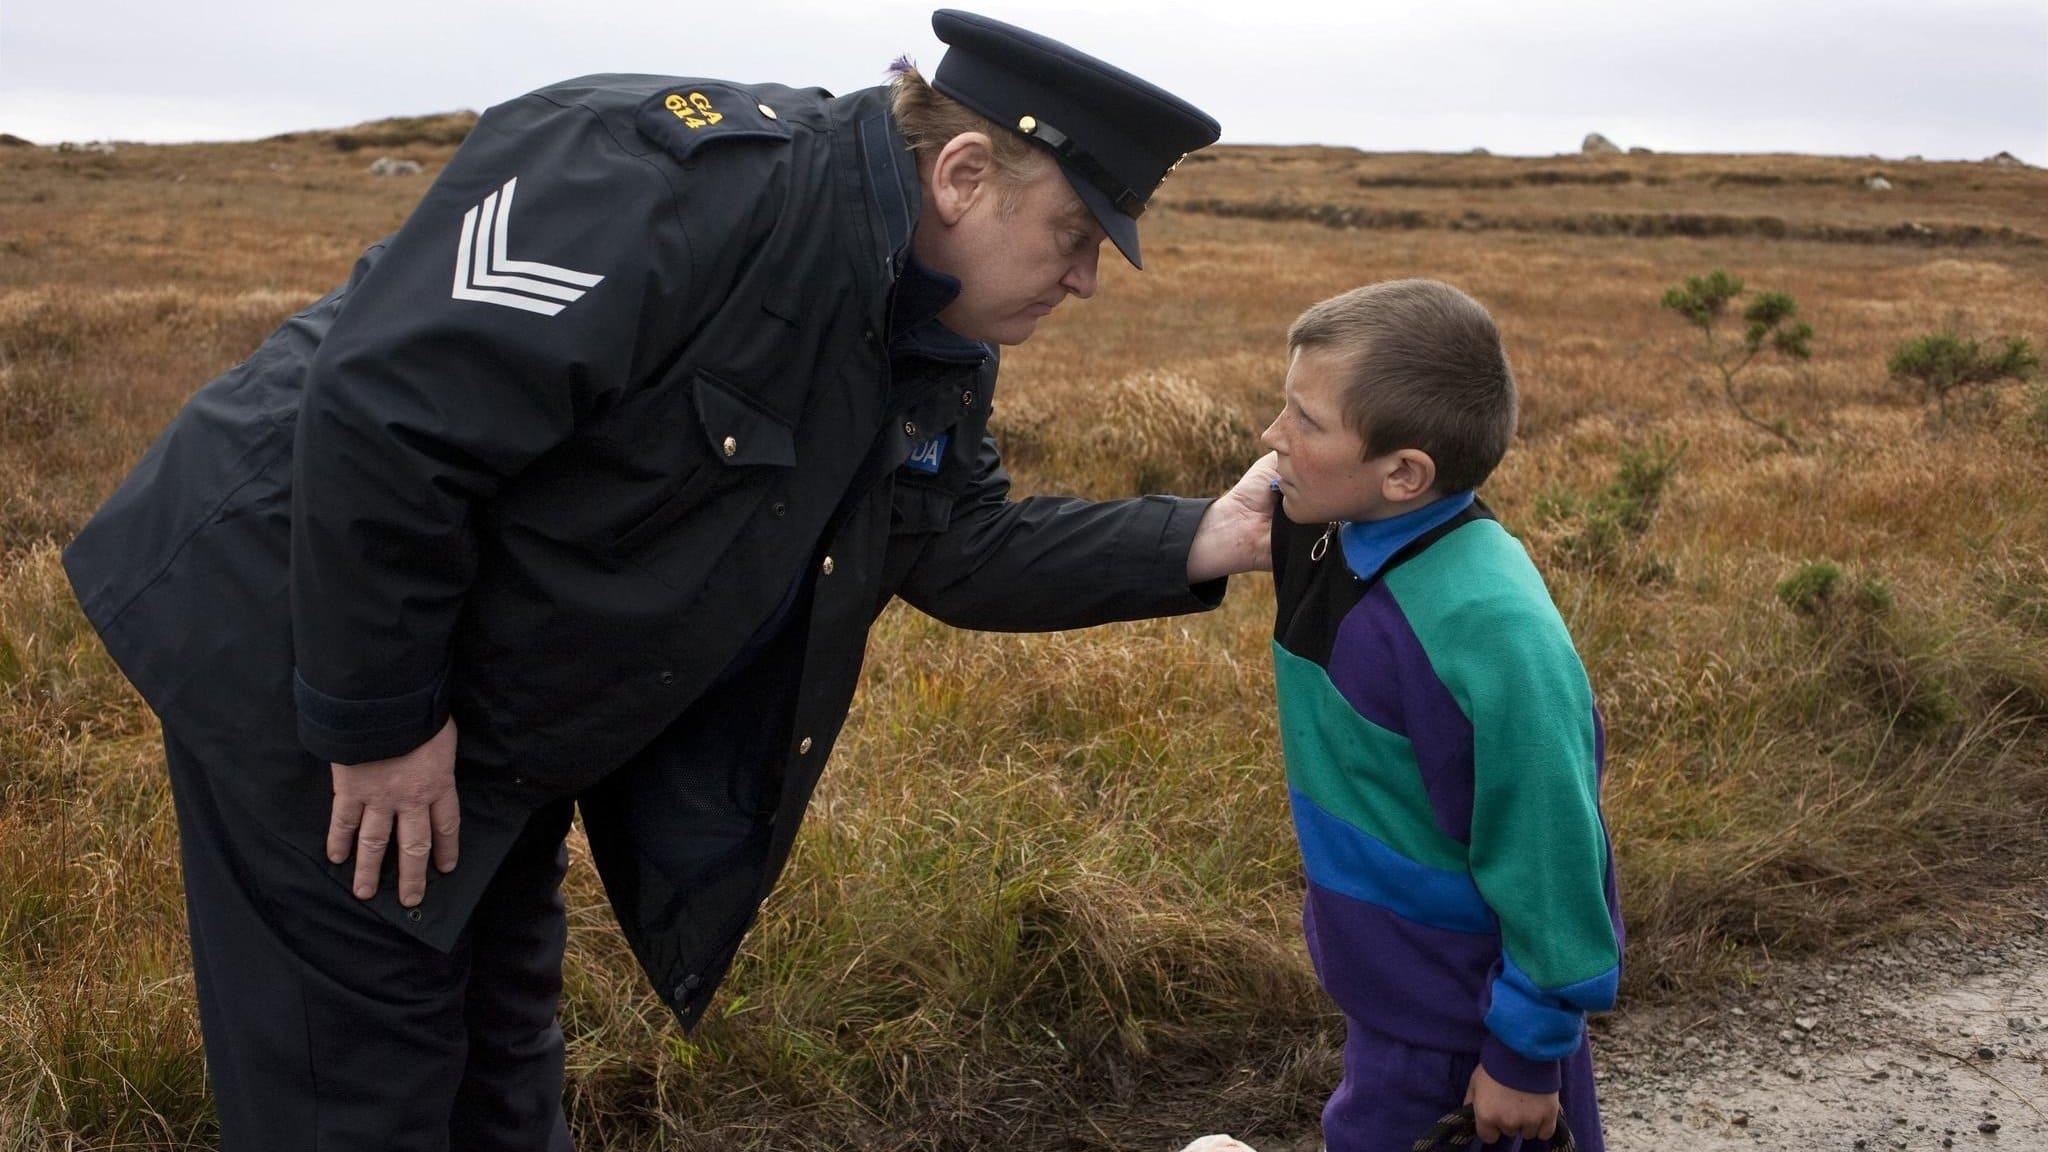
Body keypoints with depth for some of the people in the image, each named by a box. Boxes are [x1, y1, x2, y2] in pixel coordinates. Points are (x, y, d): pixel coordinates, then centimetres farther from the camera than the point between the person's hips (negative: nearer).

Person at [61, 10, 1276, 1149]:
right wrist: (377, 717, -25)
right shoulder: (675, 177, -31)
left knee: (504, 1025, 21)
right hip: (302, 647, -8)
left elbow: (963, 548, 7)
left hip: (505, 703, 8)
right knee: (363, 1053, 3)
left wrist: (1199, 541, -6)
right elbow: (379, 420, -34)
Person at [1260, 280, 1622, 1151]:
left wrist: (1525, 1056, -16)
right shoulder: (1338, 542, -6)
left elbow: (1549, 859, -23)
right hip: (1387, 981, 8)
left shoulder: (1494, 631, -31)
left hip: (1458, 1023, -8)